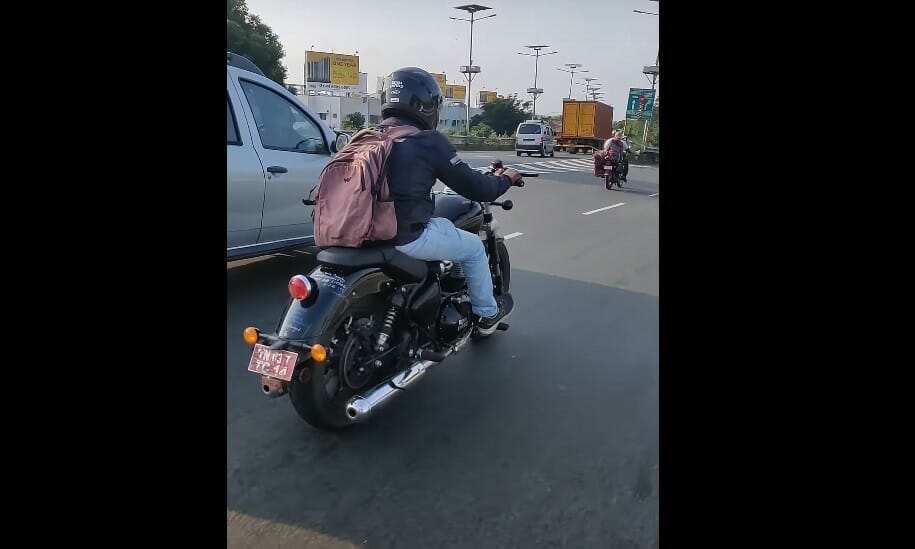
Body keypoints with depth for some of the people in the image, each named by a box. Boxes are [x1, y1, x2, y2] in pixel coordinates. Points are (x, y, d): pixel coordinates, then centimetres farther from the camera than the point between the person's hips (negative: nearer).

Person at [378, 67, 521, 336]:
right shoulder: (428, 142, -12)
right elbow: (473, 187, -8)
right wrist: (504, 179, 12)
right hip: (407, 236, -7)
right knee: (473, 247, 16)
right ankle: (487, 314, 32)